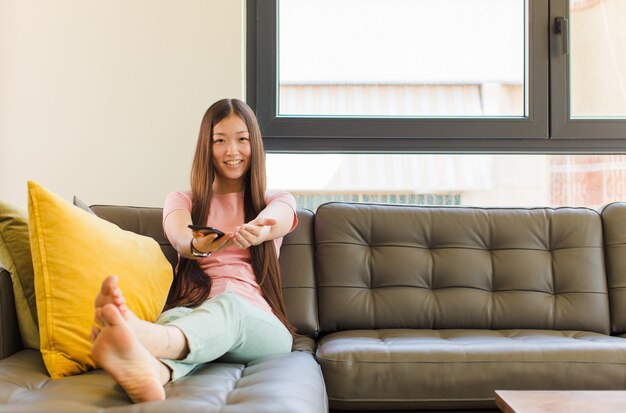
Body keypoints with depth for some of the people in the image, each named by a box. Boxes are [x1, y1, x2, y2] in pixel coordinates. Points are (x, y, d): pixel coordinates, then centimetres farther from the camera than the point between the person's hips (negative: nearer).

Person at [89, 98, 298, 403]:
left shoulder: (278, 202, 18)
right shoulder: (182, 201, 19)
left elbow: (272, 221, -10)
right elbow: (179, 236, -7)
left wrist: (256, 231, -38)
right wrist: (198, 246, -36)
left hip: (259, 325, -1)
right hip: (191, 312, 1)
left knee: (227, 303, -37)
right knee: (174, 316, -37)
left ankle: (146, 338, -70)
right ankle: (152, 371, -72)